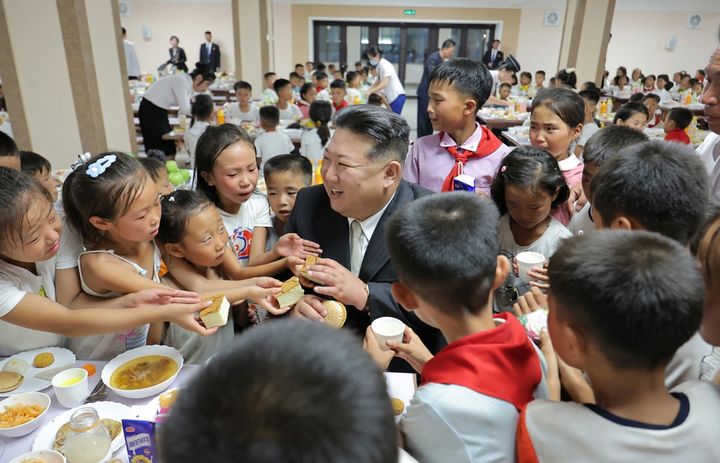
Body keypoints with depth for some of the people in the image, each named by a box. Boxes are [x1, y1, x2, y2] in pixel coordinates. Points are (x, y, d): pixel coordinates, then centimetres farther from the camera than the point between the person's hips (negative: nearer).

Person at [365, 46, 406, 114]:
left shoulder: (385, 65, -17)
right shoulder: (379, 66, 7)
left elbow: (385, 84, -26)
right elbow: (378, 82, 17)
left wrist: (370, 91, -27)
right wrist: (368, 90, 5)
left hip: (397, 96, -8)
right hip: (391, 97, 8)